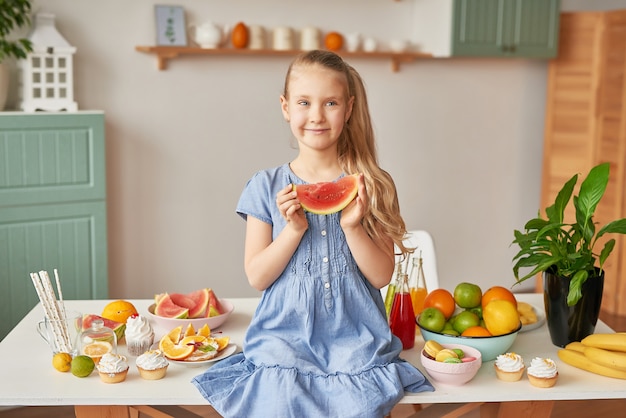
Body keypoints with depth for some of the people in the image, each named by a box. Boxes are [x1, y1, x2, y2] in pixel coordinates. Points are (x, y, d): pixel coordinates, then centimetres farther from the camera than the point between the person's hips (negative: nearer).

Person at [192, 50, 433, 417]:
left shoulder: (371, 185, 2)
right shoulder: (266, 187, 1)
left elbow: (382, 276, 1)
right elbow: (256, 277, 0)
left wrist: (352, 226, -14)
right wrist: (294, 229, -14)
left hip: (355, 338, 0)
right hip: (284, 335, 0)